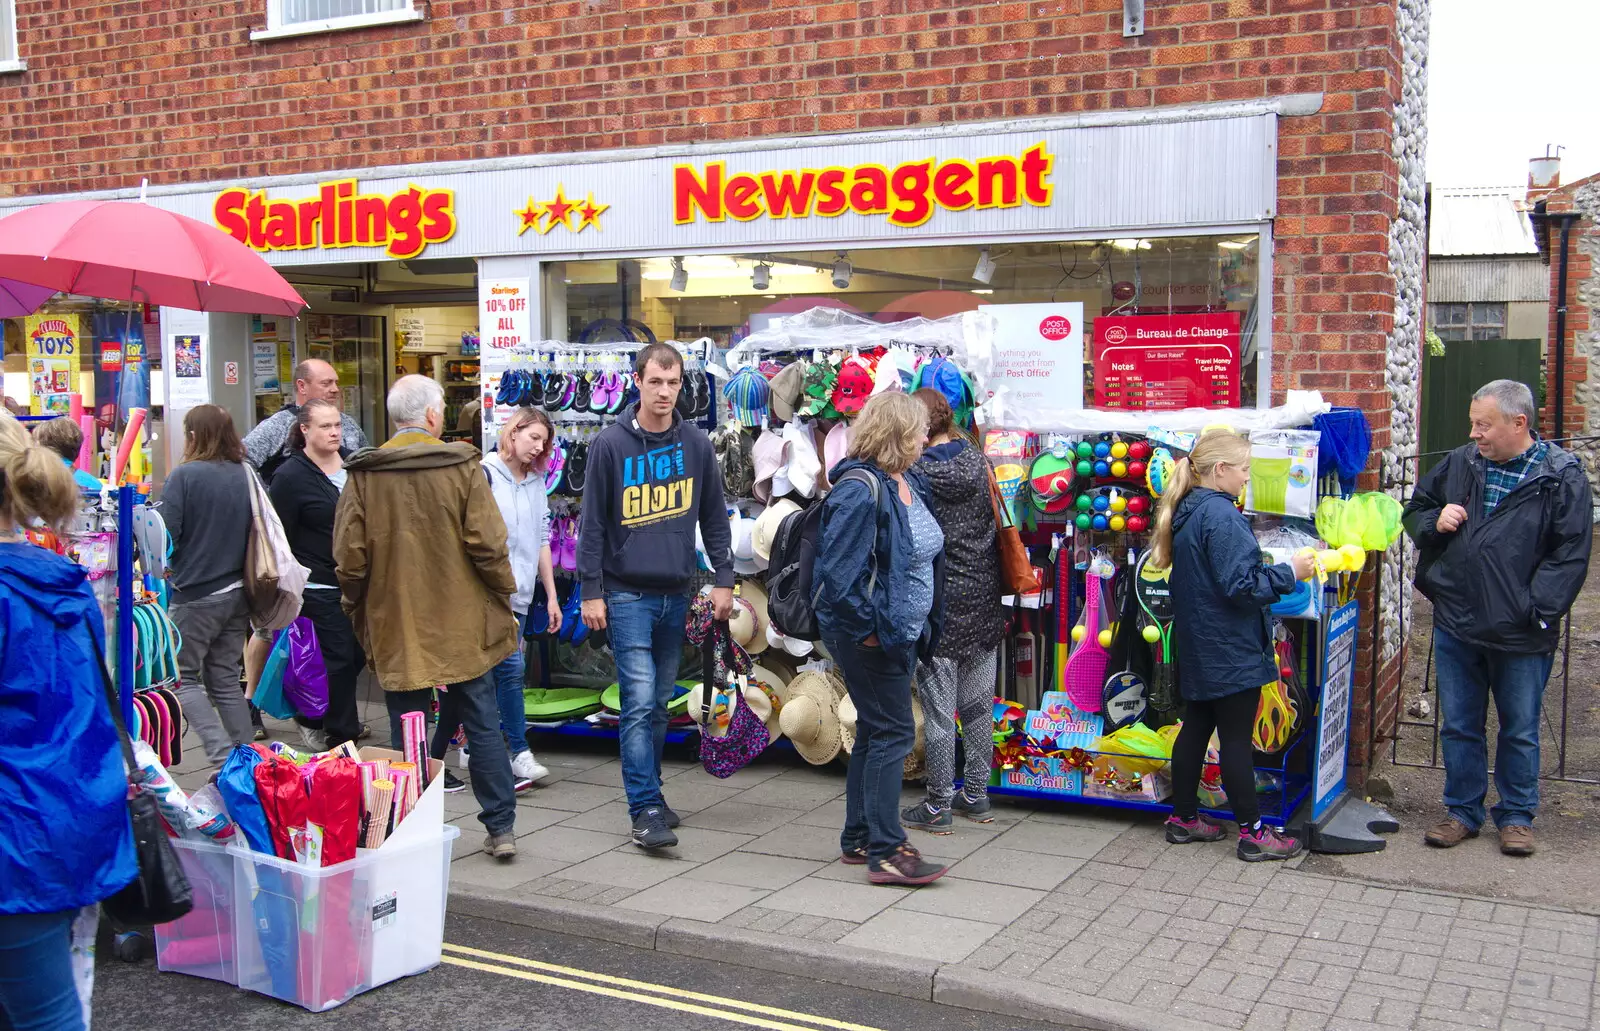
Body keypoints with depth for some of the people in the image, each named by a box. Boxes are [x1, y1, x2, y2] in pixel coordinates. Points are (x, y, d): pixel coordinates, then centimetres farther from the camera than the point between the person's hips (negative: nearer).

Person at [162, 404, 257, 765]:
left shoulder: (184, 476, -12)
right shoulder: (245, 476, 2)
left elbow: (165, 535, -14)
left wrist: (164, 567, 5)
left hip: (195, 595, -5)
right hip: (237, 594, 6)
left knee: (184, 677, 5)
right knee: (225, 679, 15)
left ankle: (223, 755, -10)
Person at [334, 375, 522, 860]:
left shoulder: (363, 475, -3)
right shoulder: (463, 466, -7)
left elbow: (349, 558, -2)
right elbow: (488, 545, -9)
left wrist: (360, 616, 11)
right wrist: (504, 601, 5)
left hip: (395, 628, 1)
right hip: (463, 625, -1)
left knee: (406, 734, 8)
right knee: (483, 725, 10)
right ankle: (501, 828, 13)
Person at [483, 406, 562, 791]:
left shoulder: (536, 482, 16)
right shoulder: (484, 474, -5)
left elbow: (542, 542, 18)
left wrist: (551, 596, 16)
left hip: (520, 594, 7)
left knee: (492, 672, 9)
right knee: (511, 665, -12)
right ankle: (520, 752, -4)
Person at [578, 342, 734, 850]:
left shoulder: (697, 444, 5)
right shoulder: (610, 445, -5)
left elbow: (714, 517, 11)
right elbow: (593, 523, -3)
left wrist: (724, 578, 5)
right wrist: (591, 591, -6)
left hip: (676, 594, 4)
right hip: (628, 594, -4)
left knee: (659, 704, 13)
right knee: (640, 702, -10)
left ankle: (649, 793, 26)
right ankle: (645, 809, -7)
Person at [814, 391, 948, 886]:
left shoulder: (910, 483, 9)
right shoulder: (860, 489, -20)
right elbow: (837, 570, -25)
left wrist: (924, 624, 15)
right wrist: (865, 628, -19)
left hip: (902, 632, 10)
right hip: (871, 636, -10)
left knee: (876, 733, 15)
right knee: (893, 734, -6)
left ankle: (859, 839, 27)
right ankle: (885, 853, 0)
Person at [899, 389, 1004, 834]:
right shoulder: (978, 461, 1)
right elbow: (998, 521, 9)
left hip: (937, 603, -5)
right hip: (983, 598, 5)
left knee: (938, 709, 3)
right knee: (978, 704, 15)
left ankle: (938, 807, 10)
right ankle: (976, 796, 25)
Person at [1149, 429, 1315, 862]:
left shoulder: (1186, 512, 9)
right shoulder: (1221, 515, -21)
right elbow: (1241, 585, -24)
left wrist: (1276, 571, 16)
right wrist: (1289, 573, -14)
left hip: (1197, 645, 9)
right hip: (1231, 650, -9)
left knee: (1196, 728, 15)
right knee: (1237, 737, -2)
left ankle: (1184, 818, 24)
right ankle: (1252, 833, 6)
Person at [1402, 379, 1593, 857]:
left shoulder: (1562, 477, -9)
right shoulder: (1459, 464, 4)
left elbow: (1571, 555, -10)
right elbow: (1414, 510, 17)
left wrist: (1537, 611, -17)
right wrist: (1434, 522, -6)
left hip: (1521, 636, -4)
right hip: (1455, 626, 4)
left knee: (1520, 730, 13)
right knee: (1458, 726, 14)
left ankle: (1517, 816, 29)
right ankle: (1463, 811, 29)